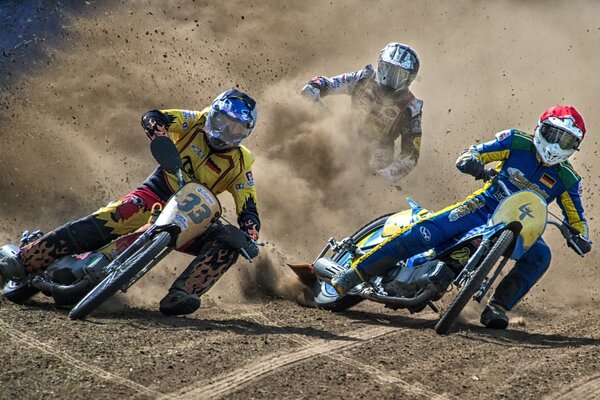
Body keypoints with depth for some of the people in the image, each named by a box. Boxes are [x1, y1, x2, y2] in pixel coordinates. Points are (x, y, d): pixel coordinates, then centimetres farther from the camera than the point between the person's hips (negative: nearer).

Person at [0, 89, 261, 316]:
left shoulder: (240, 164, 3)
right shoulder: (198, 123, 3)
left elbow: (248, 211, -2)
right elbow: (151, 117, -9)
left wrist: (250, 232, -25)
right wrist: (160, 134, -31)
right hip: (155, 195, -1)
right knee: (99, 225, -25)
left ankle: (179, 295, -44)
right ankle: (22, 262, -26)